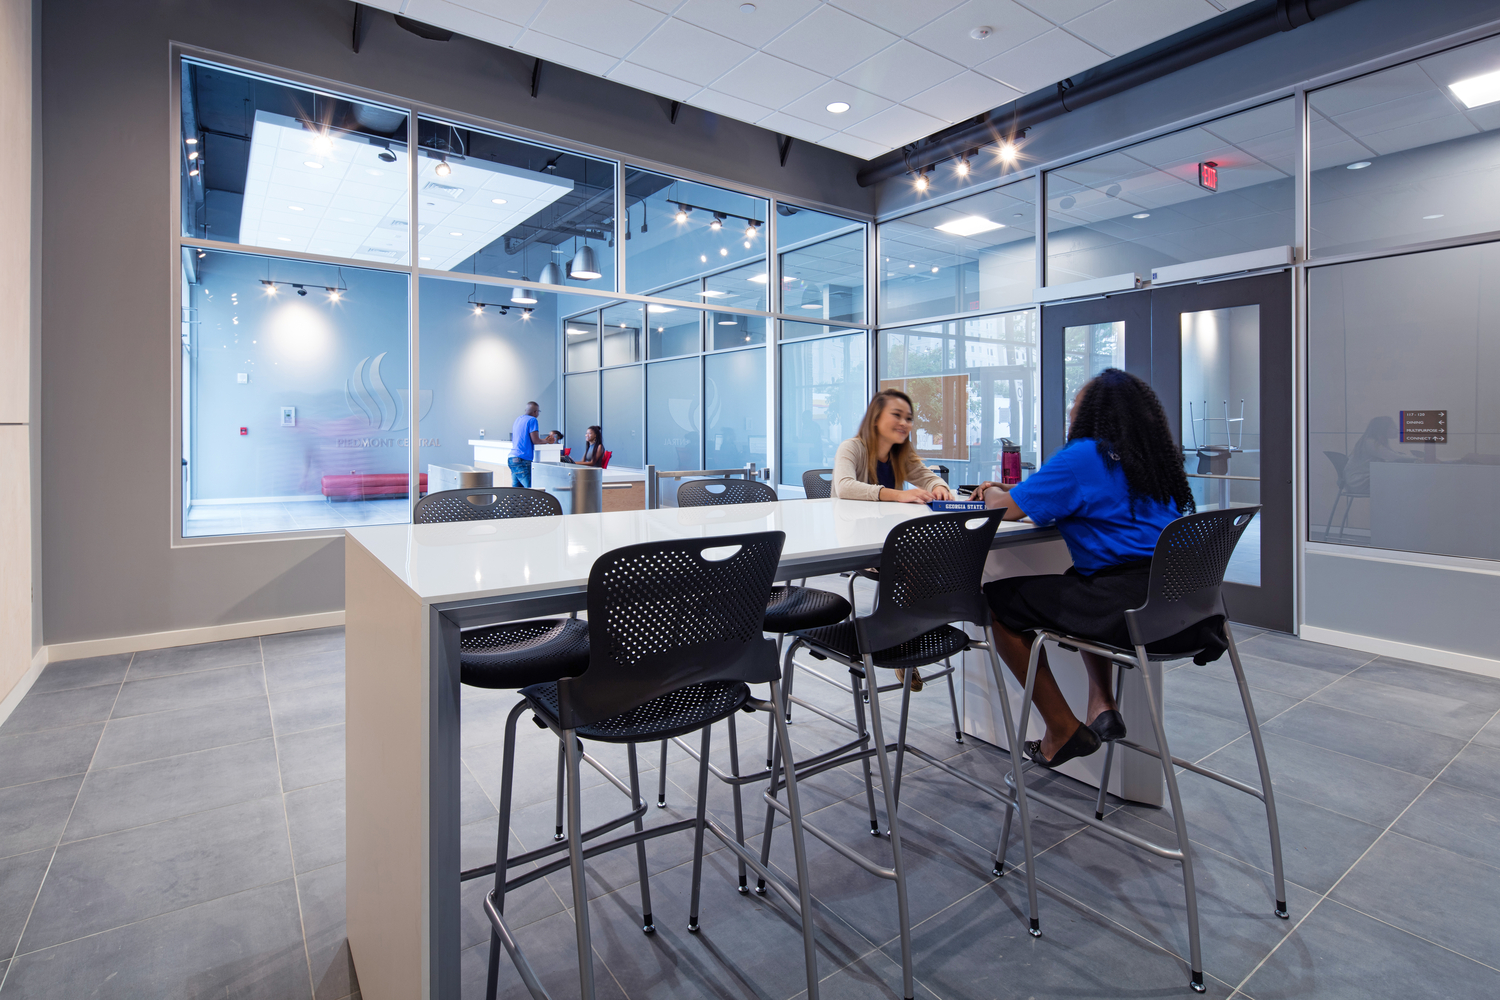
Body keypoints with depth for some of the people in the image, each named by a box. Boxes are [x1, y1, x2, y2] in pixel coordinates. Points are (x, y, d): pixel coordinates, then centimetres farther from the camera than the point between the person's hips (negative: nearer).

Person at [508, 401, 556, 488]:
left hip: (512, 458, 9)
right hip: (523, 460, -9)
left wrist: (545, 440, 28)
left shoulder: (518, 419, 21)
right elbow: (535, 441, -12)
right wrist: (547, 441, 6)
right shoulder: (532, 420, -6)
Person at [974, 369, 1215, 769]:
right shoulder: (1154, 457, 18)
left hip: (1130, 609, -9)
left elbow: (1006, 508, -8)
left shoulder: (1083, 456, -8)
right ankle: (1102, 705, 24)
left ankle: (1064, 731, 9)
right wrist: (1008, 491, 25)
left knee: (999, 599, 0)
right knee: (1077, 583, 35)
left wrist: (992, 492, 17)